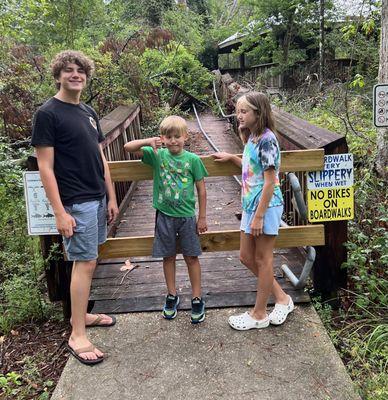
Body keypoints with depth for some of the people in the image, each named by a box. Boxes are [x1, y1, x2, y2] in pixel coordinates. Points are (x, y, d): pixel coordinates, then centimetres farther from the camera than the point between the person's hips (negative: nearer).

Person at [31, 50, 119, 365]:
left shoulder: (89, 112, 13)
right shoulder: (47, 114, -9)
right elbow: (45, 167, -12)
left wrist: (111, 197, 13)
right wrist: (60, 212, -17)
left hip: (97, 198, 7)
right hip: (76, 203, -7)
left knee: (88, 261, 14)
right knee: (85, 263, -5)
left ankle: (81, 314, 30)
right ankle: (77, 336, 8)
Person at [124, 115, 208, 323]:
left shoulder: (193, 159, -6)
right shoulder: (157, 155, -3)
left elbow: (201, 189, -1)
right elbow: (128, 147, -6)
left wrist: (202, 217, 0)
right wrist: (148, 141, -22)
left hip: (187, 216, -1)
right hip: (164, 215, 1)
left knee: (191, 258, 8)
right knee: (168, 257, 13)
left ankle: (197, 299, 22)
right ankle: (172, 296, 31)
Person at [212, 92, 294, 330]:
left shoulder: (267, 139, -17)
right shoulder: (252, 138, 10)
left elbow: (270, 181, -19)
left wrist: (259, 216, -19)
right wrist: (231, 157, 20)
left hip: (266, 206, -9)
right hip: (251, 205, 9)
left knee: (263, 260, 4)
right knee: (247, 257, 14)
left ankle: (259, 314, 21)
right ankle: (281, 298, 29)